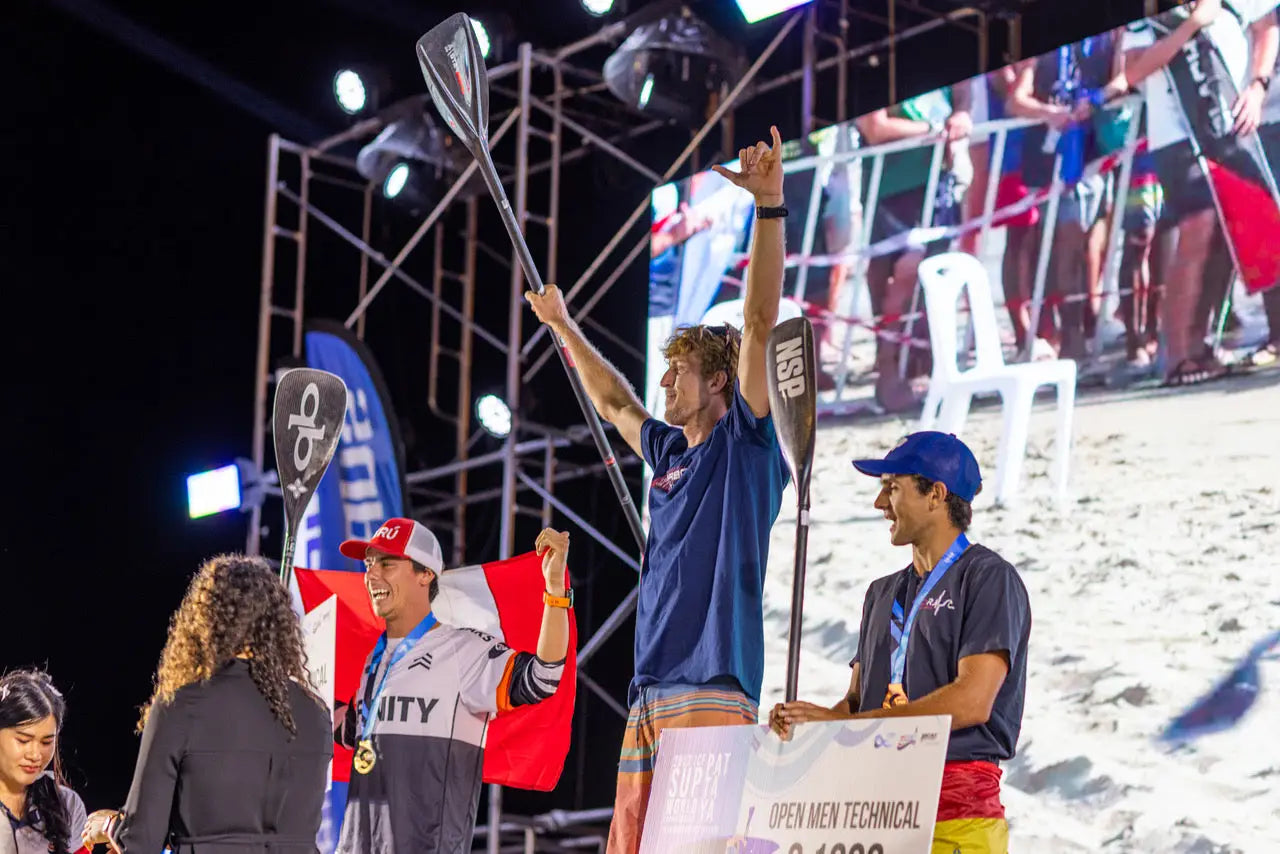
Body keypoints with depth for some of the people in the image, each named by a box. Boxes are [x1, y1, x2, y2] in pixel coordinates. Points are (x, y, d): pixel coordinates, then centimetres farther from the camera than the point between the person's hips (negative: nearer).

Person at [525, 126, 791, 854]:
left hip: (712, 691, -8)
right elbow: (614, 403, 41)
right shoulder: (670, 453, 21)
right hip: (650, 695, 8)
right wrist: (565, 328, 50)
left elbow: (760, 322, -9)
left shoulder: (745, 445, 1)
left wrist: (769, 205, -17)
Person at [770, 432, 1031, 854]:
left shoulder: (989, 578, -3)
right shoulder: (883, 593, 22)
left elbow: (972, 701, -15)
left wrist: (843, 722, -15)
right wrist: (802, 723, -4)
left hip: (957, 808, -7)